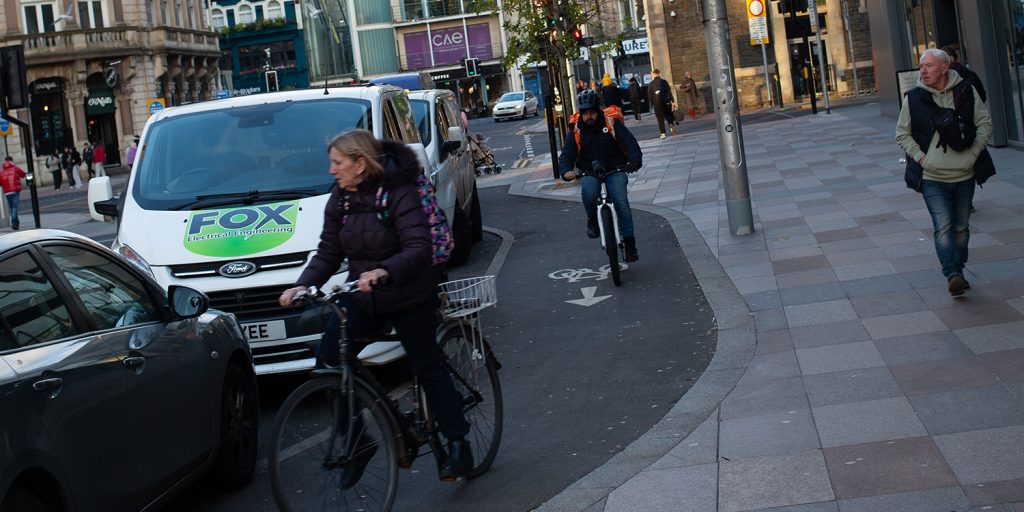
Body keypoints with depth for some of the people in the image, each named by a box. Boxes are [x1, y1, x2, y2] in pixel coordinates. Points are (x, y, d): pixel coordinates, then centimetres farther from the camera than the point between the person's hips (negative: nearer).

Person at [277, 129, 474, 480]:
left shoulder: (398, 193, -18)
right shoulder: (340, 198, 2)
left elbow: (419, 248, -27)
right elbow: (328, 252, 3)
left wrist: (384, 271, -44)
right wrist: (304, 285, -14)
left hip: (408, 296, -6)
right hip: (362, 296, 6)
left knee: (428, 368, 2)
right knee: (327, 361, -6)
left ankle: (458, 447, 13)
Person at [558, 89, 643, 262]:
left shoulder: (612, 124, -5)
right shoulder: (576, 131, -1)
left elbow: (630, 143, -12)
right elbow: (566, 155, -5)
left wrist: (635, 160, -33)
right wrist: (566, 171, -28)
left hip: (614, 170, -1)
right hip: (589, 172, 1)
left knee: (621, 201, -23)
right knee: (589, 193, -33)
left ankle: (629, 242, -14)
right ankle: (592, 219, -1)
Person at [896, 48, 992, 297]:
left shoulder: (967, 92, 1)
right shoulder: (913, 98, -1)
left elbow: (984, 124, 7)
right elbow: (902, 134, 6)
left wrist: (974, 153, -4)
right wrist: (920, 157, -6)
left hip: (964, 175, 2)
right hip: (932, 177, -2)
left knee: (961, 227, 11)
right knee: (943, 226, -15)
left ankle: (957, 271, 25)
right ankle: (953, 275, -19)